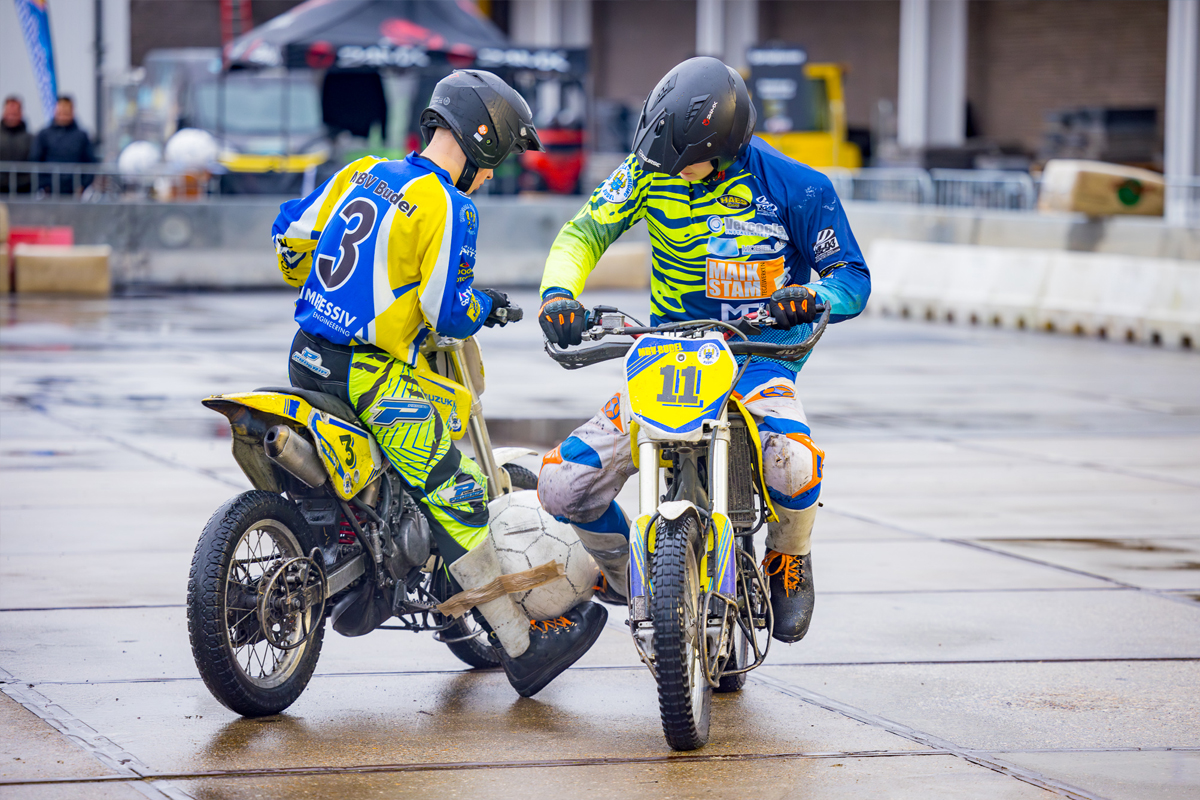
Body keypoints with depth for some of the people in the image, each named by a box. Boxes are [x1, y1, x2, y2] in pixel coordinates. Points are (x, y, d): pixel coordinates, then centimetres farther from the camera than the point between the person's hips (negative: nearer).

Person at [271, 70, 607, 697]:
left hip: (308, 358, 8)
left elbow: (290, 234, 17)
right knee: (455, 497, -4)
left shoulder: (362, 173, 10)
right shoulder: (448, 208, -12)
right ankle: (522, 648, -3)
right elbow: (446, 313, -15)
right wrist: (486, 307, 6)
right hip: (371, 375, -8)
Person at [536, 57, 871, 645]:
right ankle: (625, 574, 20)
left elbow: (852, 276, -5)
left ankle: (789, 561, -1)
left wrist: (812, 296, -30)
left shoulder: (795, 188, -11)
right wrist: (558, 292, -22)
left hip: (758, 354, -3)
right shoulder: (652, 170, -4)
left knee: (791, 464, -37)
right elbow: (585, 231, -1)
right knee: (563, 486, -12)